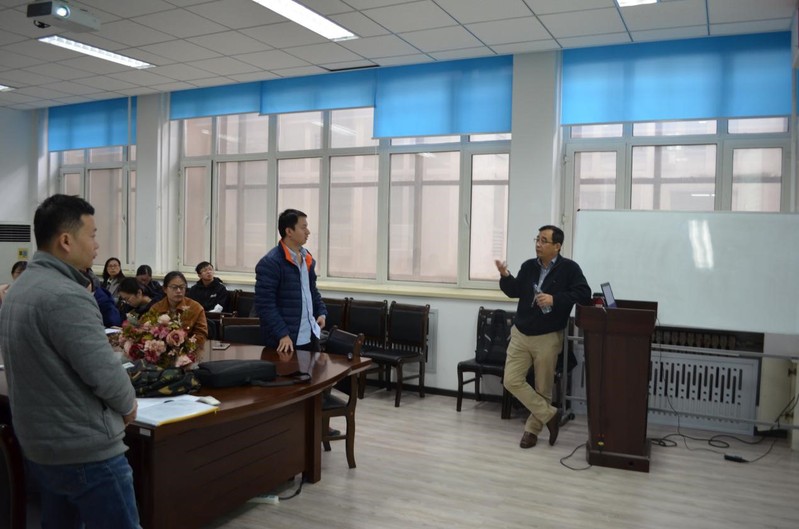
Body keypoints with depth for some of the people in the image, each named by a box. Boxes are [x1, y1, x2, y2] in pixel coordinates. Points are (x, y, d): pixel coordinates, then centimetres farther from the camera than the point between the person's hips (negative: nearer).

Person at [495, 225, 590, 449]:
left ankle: (532, 429, 25)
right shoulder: (528, 266, 4)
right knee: (511, 381, -1)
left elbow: (584, 294, -16)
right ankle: (550, 415, 9)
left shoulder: (569, 268, -9)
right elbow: (514, 291, 10)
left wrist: (554, 299, -25)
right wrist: (505, 276, -9)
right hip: (520, 334, 4)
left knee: (542, 388, 7)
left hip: (548, 338, -4)